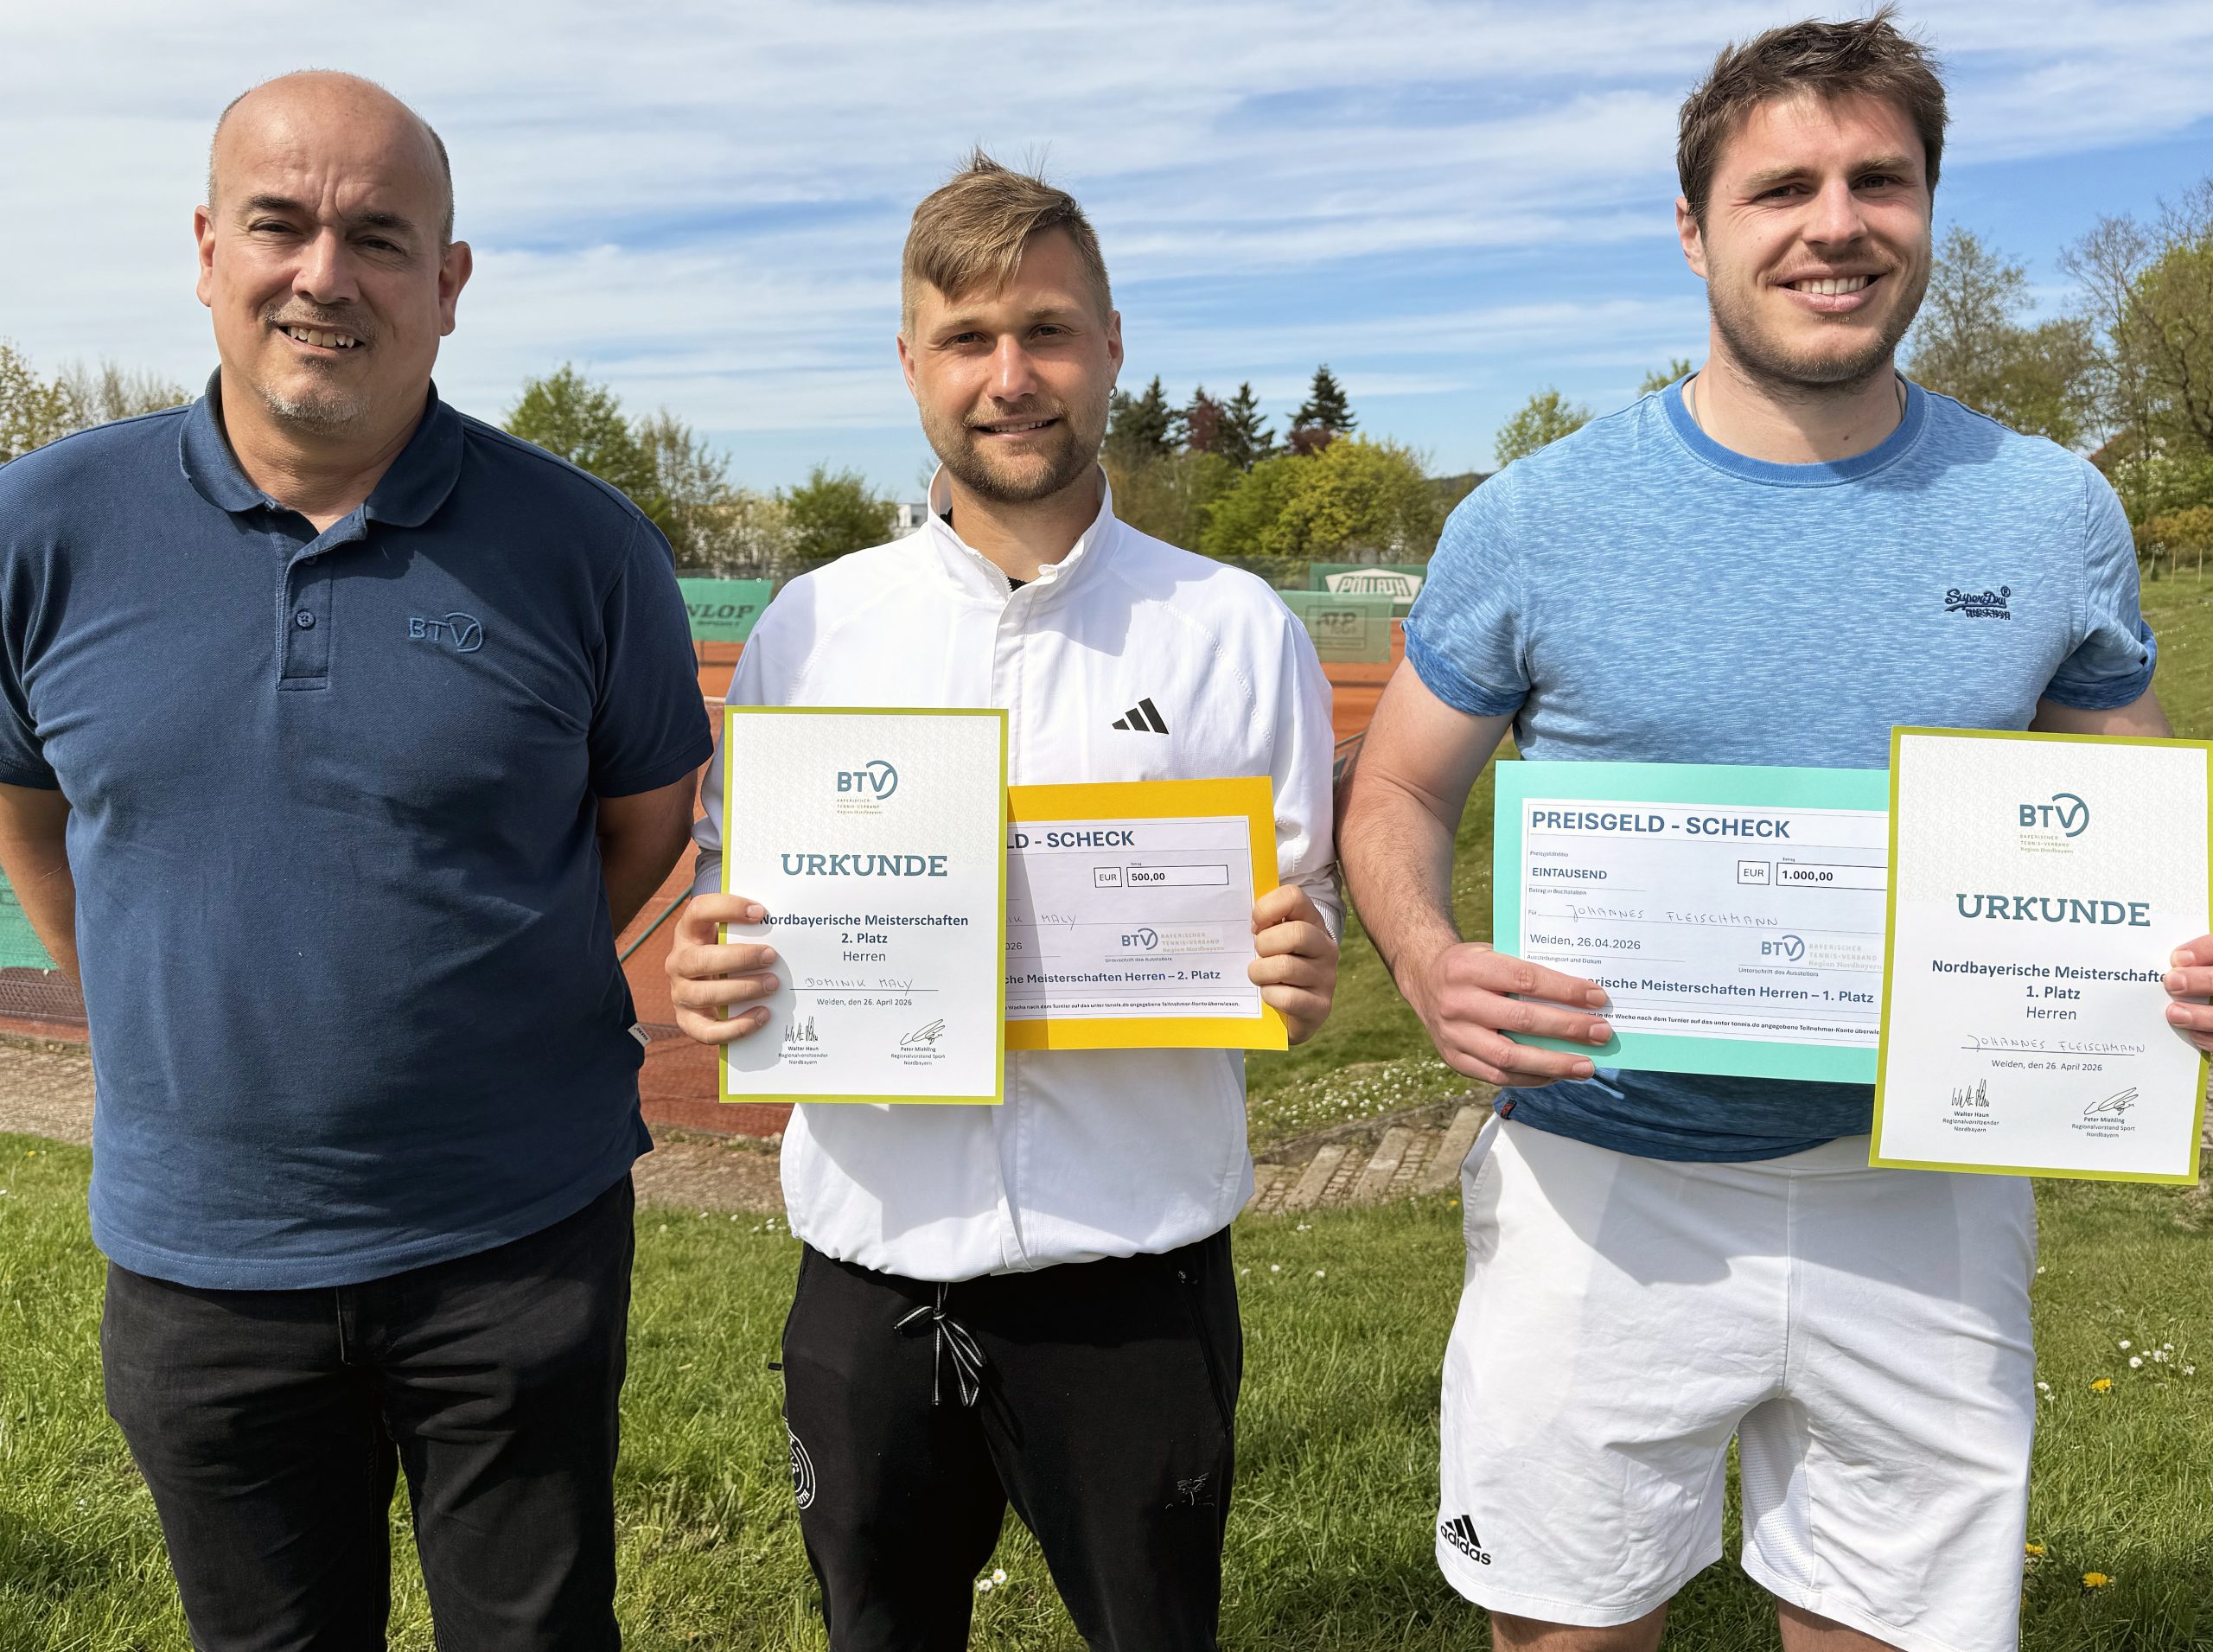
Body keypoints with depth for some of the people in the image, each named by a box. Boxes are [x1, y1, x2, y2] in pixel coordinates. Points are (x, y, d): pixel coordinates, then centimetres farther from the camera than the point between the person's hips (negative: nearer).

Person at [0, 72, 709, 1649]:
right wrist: (162, 1014, 13)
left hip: (521, 1246, -1)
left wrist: (470, 994, 6)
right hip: (198, 1261, 2)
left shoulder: (582, 546, -9)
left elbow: (648, 825, 4)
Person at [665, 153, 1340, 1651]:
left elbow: (1301, 908, 3)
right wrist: (708, 974, -14)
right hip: (873, 1260, 2)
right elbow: (728, 894, 8)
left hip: (1137, 1263, -1)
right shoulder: (810, 628, 2)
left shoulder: (1238, 629, -1)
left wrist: (1300, 967, -20)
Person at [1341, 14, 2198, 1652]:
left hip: (1926, 1203, 2)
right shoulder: (1536, 517, -6)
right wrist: (1430, 964, -20)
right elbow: (1397, 797, 2)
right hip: (1606, 1188, -1)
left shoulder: (2054, 513, 1)